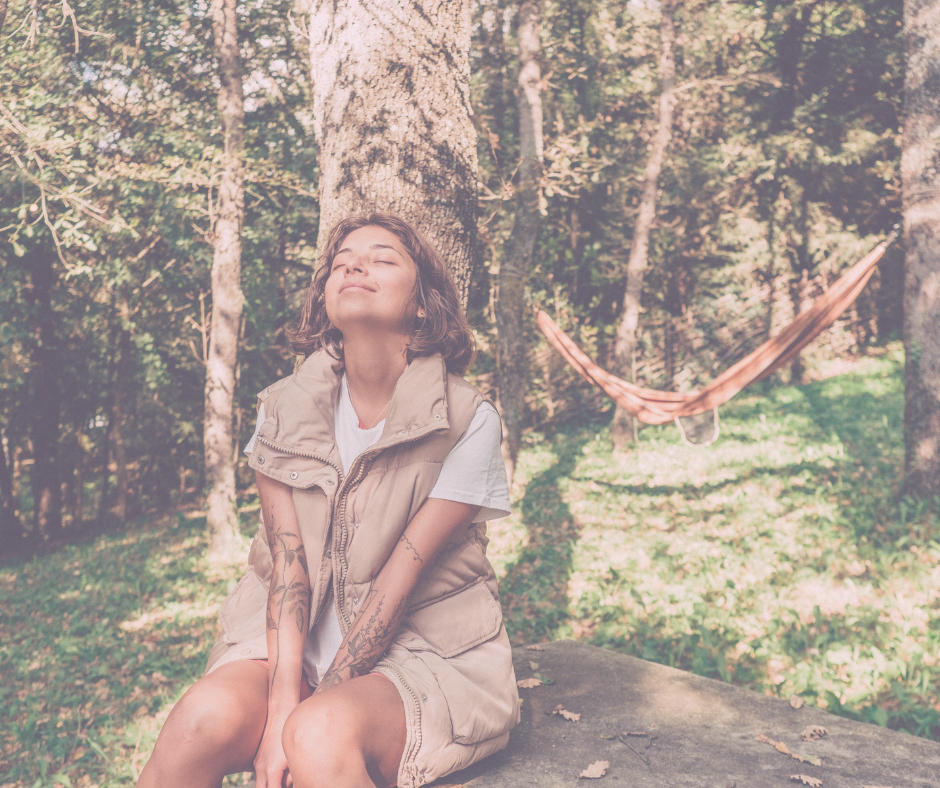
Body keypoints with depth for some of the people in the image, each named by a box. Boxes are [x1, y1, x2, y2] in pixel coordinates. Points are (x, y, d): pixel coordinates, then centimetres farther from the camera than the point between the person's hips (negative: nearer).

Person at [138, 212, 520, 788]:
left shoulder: (467, 421, -12)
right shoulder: (285, 407, 0)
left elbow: (398, 583, -14)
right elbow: (286, 561, -7)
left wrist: (305, 717, -14)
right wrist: (282, 703, -19)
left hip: (427, 650, -3)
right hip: (296, 643, 3)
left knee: (321, 735, -31)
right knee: (207, 717, -25)